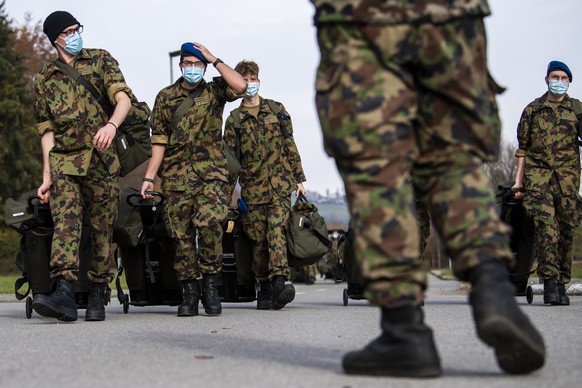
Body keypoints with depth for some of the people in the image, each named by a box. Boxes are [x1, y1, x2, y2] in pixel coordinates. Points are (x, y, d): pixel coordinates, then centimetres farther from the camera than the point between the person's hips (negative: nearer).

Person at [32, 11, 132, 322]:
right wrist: (46, 175, 7)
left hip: (101, 160, 0)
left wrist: (111, 125, -28)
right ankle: (64, 293, -32)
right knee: (65, 222, -18)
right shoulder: (44, 79, 15)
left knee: (102, 230, 1)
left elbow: (123, 98, -6)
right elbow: (47, 130, 14)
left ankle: (97, 297, 10)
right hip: (64, 161, 1)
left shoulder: (100, 60, 9)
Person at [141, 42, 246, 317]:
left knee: (209, 222, -23)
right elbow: (159, 142, 11)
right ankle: (189, 292, 7)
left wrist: (214, 59, -3)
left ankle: (210, 284, -10)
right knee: (181, 234, -1)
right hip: (176, 175, 2)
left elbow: (240, 86, -12)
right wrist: (149, 177, 2)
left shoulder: (214, 91, 11)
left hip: (210, 171, -2)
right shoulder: (165, 97, 13)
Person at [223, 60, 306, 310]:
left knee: (276, 228, -18)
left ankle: (279, 281, -31)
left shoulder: (277, 110, 12)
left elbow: (290, 146, 14)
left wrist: (299, 179, 10)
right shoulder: (234, 119, 9)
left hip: (280, 182, -1)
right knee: (259, 238, 1)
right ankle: (264, 288, 12)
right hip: (252, 186, 1)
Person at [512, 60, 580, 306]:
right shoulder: (532, 110, 13)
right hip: (537, 173, -1)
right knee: (545, 222, -18)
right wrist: (518, 180, 9)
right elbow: (523, 148, 15)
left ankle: (561, 285, 9)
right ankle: (550, 280, -20)